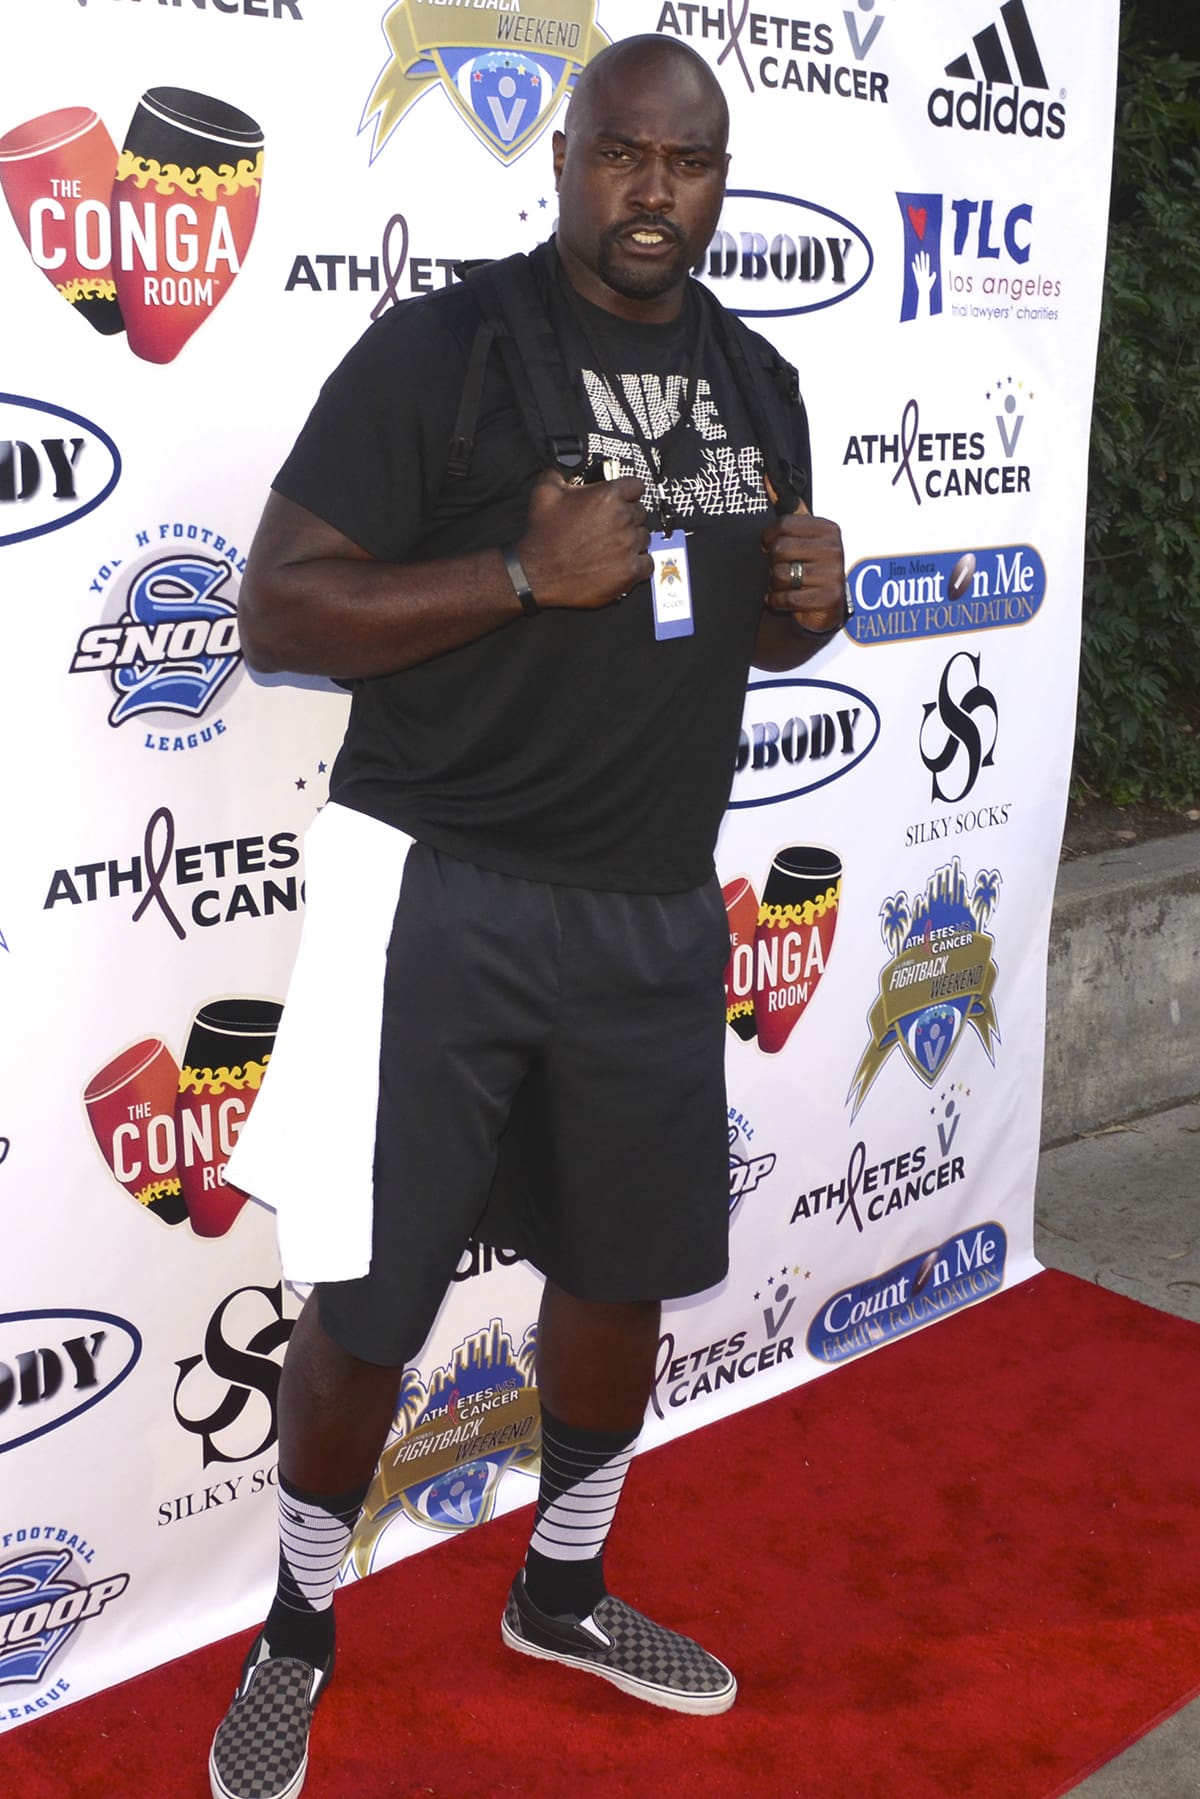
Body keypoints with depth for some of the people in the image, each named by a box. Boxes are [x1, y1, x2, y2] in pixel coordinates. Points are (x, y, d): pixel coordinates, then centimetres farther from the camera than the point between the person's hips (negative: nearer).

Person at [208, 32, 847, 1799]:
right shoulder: (439, 346, -8)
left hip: (657, 909, 6)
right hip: (441, 893, -5)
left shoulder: (754, 380, 10)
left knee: (626, 1264, 15)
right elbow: (278, 608, -12)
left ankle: (563, 1590, 40)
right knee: (370, 1296, 3)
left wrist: (809, 602, -2)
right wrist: (523, 574, -23)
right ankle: (299, 1632, 29)